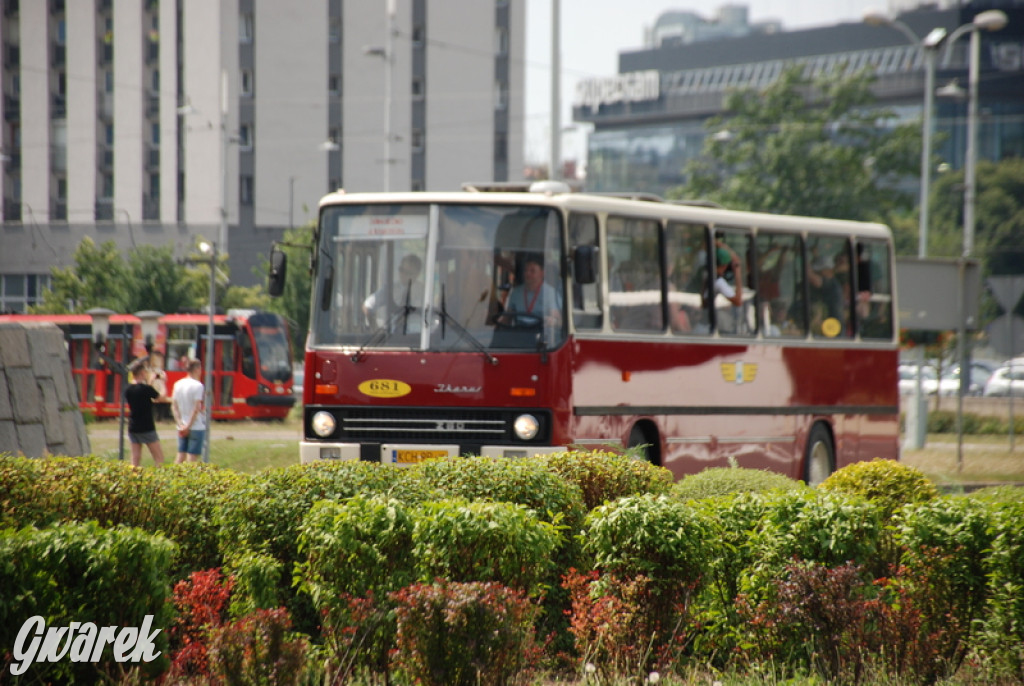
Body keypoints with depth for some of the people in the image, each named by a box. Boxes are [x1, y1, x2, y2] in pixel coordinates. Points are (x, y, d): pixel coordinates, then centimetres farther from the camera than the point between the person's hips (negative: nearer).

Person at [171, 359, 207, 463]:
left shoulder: (178, 384, 8)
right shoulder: (198, 386, -13)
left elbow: (174, 407, 6)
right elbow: (196, 408, -17)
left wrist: (180, 424, 1)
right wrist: (188, 426, -12)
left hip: (182, 428, 6)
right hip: (197, 427, -6)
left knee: (180, 457, 9)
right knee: (192, 458, -5)